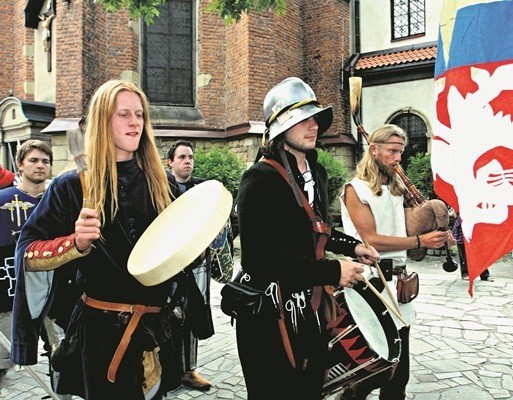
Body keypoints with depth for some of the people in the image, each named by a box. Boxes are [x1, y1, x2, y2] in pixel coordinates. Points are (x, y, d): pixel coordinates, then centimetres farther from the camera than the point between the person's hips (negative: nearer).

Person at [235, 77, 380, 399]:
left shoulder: (317, 173, 9)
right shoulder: (260, 179, -19)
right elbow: (261, 256, -27)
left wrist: (352, 246, 8)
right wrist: (332, 272, -23)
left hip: (312, 309, 8)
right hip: (271, 315, -8)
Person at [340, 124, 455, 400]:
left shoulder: (396, 188, 15)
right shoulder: (355, 189, -9)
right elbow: (371, 240, -17)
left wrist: (436, 234, 2)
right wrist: (420, 241, -15)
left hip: (398, 279, 8)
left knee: (399, 365, 13)